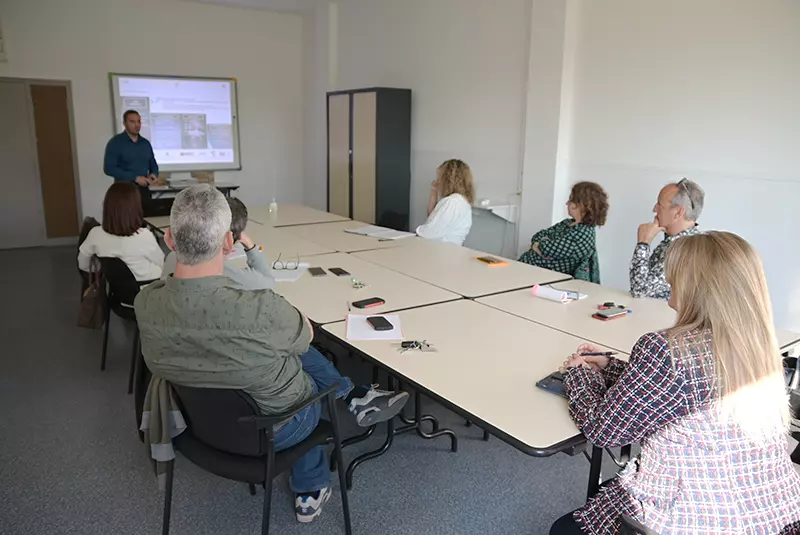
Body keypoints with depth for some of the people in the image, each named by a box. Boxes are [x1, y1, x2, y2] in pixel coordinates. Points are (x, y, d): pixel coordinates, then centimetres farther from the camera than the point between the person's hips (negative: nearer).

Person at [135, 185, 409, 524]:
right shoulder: (260, 310, -38)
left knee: (301, 356, 25)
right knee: (299, 350, 24)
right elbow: (305, 335, -12)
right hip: (272, 427, -4)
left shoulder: (144, 304, -21)